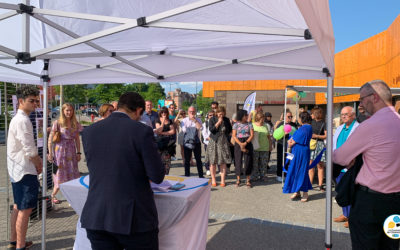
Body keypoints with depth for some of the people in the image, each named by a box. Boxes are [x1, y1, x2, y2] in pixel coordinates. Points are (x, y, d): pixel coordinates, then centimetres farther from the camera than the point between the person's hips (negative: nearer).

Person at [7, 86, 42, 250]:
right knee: (25, 210, -2)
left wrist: (37, 160, 12)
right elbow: (30, 150, -22)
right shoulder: (23, 120, -18)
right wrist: (39, 164, -6)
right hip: (25, 171, -11)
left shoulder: (17, 118, 14)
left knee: (18, 207, 20)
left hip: (16, 170, 11)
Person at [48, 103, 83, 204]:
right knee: (60, 175, 3)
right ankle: (53, 195, 27)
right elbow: (50, 139, -7)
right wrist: (50, 153, -10)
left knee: (73, 174, 4)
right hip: (60, 151, -4)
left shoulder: (75, 124, 6)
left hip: (71, 152, 4)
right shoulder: (57, 123, -7)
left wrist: (78, 153, 7)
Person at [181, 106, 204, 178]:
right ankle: (187, 176, 17)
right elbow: (184, 130, -9)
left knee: (198, 159, 4)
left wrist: (194, 120, -12)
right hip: (187, 142, 0)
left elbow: (199, 127, -14)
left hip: (196, 141, 0)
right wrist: (193, 129, -9)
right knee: (187, 160, 7)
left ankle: (201, 176, 13)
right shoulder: (184, 120, 5)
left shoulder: (198, 120, 6)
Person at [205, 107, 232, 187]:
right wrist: (218, 122, -14)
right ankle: (213, 180, 12)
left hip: (223, 142, 2)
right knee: (213, 162, 1)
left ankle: (222, 180, 7)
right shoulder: (212, 119, 1)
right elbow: (211, 129, -11)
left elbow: (230, 130, 14)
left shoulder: (226, 120, 9)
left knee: (223, 162, 0)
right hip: (214, 142, -2)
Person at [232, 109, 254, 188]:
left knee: (248, 161, -1)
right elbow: (234, 135, -3)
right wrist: (240, 144, -15)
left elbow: (252, 135, -1)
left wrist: (245, 143, -15)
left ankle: (248, 180, 9)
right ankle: (238, 180, 12)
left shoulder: (249, 124, 6)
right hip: (238, 144, -1)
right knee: (238, 161, 0)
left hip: (248, 143, 1)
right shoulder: (236, 125, 4)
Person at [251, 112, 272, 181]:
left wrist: (270, 146, 14)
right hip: (254, 148, -3)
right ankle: (254, 176, 10)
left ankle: (263, 177, 15)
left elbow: (269, 136, 18)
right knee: (254, 163, -1)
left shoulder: (265, 126, 12)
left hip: (265, 148, 4)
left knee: (263, 164, 6)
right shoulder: (252, 125, -1)